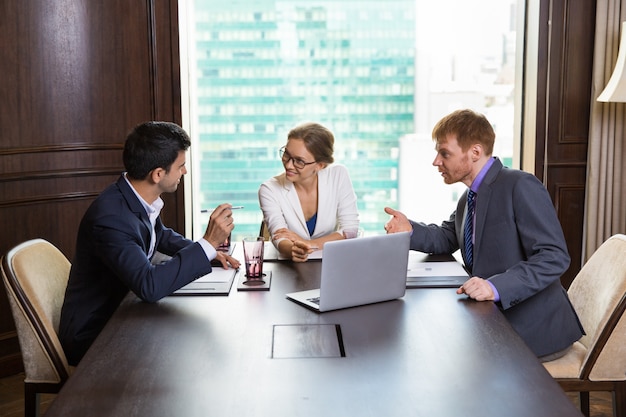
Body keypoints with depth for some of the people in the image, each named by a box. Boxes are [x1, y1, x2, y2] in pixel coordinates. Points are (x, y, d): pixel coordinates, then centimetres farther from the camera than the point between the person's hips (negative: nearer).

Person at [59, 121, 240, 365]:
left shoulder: (141, 198, -4)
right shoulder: (111, 217, -30)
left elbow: (161, 236, 17)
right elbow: (149, 286, -37)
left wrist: (206, 252, 1)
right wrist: (208, 243, -32)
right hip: (93, 335, -8)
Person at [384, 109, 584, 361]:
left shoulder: (521, 187, -16)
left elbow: (554, 257, -23)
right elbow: (447, 239, 23)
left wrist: (496, 286, -35)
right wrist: (410, 230, 2)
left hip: (534, 330, -8)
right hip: (493, 319, 8)